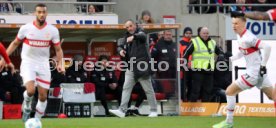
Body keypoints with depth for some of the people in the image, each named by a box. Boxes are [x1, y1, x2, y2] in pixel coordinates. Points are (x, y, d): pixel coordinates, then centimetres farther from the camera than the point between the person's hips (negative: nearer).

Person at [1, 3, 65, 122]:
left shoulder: (53, 30, -4)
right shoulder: (25, 28, -6)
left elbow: (58, 49, 4)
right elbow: (15, 43, 8)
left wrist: (60, 64, -12)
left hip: (43, 65, 2)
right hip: (28, 63, -2)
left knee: (43, 96, 1)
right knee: (30, 90, -23)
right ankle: (27, 107, 11)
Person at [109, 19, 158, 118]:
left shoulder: (140, 33, -7)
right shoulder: (128, 37, 15)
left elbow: (143, 36, -33)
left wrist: (133, 37, -55)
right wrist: (122, 51, -1)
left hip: (142, 67, -7)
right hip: (131, 67, 7)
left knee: (148, 89, 0)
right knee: (126, 88, -2)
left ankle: (154, 111, 8)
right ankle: (122, 110, -6)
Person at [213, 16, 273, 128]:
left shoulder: (247, 38, -20)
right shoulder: (240, 36, 8)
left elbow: (267, 47, -27)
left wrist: (263, 66, -23)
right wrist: (229, 59, 13)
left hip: (254, 73, -9)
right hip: (258, 73, 9)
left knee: (230, 91, -2)